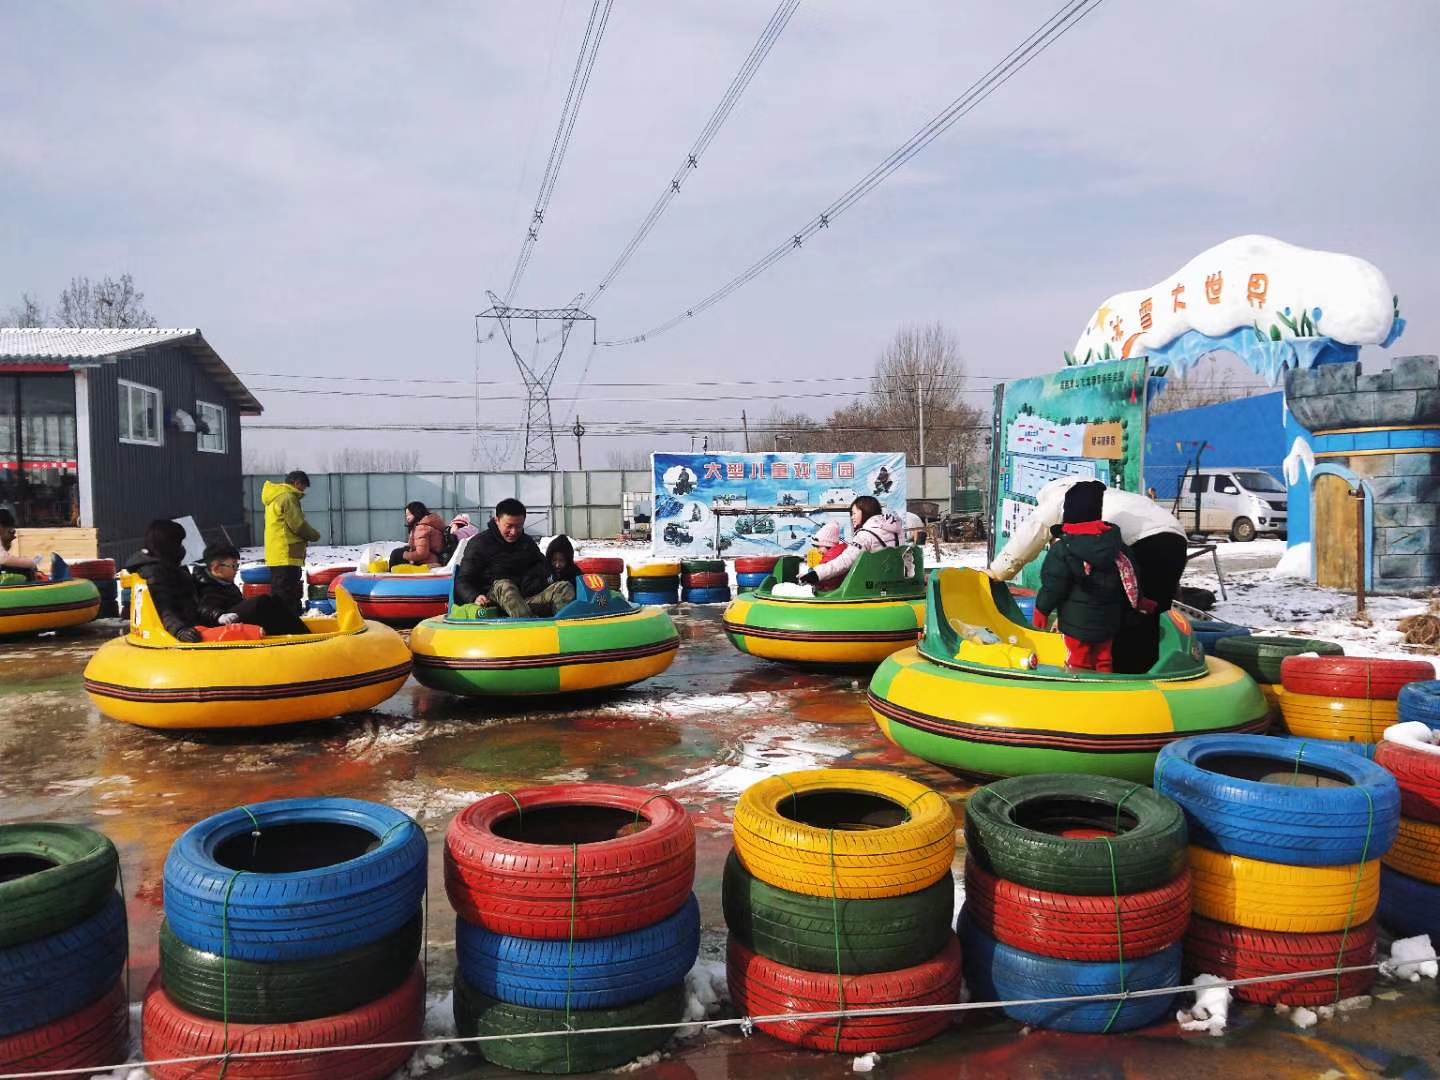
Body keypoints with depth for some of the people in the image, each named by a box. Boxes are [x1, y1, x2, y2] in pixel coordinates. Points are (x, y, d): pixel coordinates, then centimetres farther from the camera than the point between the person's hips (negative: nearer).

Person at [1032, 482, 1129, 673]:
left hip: (1078, 621, -5)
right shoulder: (1116, 543, -1)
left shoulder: (1063, 548, -19)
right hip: (1108, 620, 5)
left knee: (1079, 664, 7)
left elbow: (1053, 586, -16)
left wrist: (1041, 610, -1)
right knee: (1104, 662, 18)